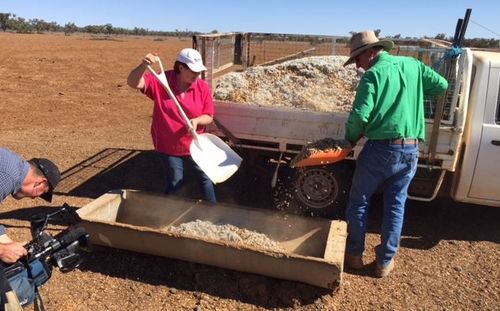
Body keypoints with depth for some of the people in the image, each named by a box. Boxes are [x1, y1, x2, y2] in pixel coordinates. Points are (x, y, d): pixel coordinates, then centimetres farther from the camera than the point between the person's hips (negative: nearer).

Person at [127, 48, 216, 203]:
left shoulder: (203, 87, -11)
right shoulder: (160, 82, -16)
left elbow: (209, 117, -6)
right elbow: (133, 82, -26)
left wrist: (196, 120, -28)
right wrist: (143, 65, -44)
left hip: (194, 145, 3)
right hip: (168, 146, -2)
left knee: (205, 177, 16)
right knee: (175, 182, 12)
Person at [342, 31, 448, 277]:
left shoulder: (373, 74, -8)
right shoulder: (412, 65, 8)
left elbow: (360, 115, -17)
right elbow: (442, 85, 14)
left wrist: (351, 138, 1)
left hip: (381, 148, -5)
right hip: (410, 151, 5)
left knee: (358, 202, 13)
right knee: (395, 206, 15)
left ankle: (354, 254, 23)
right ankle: (385, 261, 24)